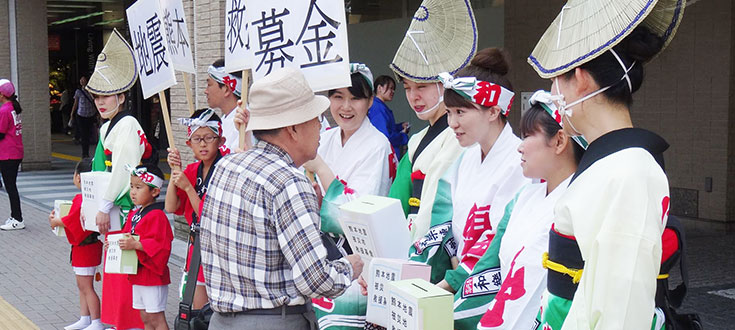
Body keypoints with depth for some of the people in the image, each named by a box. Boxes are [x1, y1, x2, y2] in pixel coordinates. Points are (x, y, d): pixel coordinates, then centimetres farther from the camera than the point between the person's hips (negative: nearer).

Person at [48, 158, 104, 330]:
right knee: (82, 285, 18)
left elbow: (70, 222, -19)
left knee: (86, 287, -2)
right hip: (92, 244, 10)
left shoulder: (80, 199, -22)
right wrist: (58, 218, 11)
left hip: (84, 247, -10)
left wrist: (55, 221, -2)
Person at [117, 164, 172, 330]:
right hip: (138, 275, 9)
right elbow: (127, 236, 23)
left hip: (152, 275, -9)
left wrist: (135, 245, -30)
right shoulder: (134, 214, 12)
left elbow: (159, 244, -25)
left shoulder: (157, 216, -17)